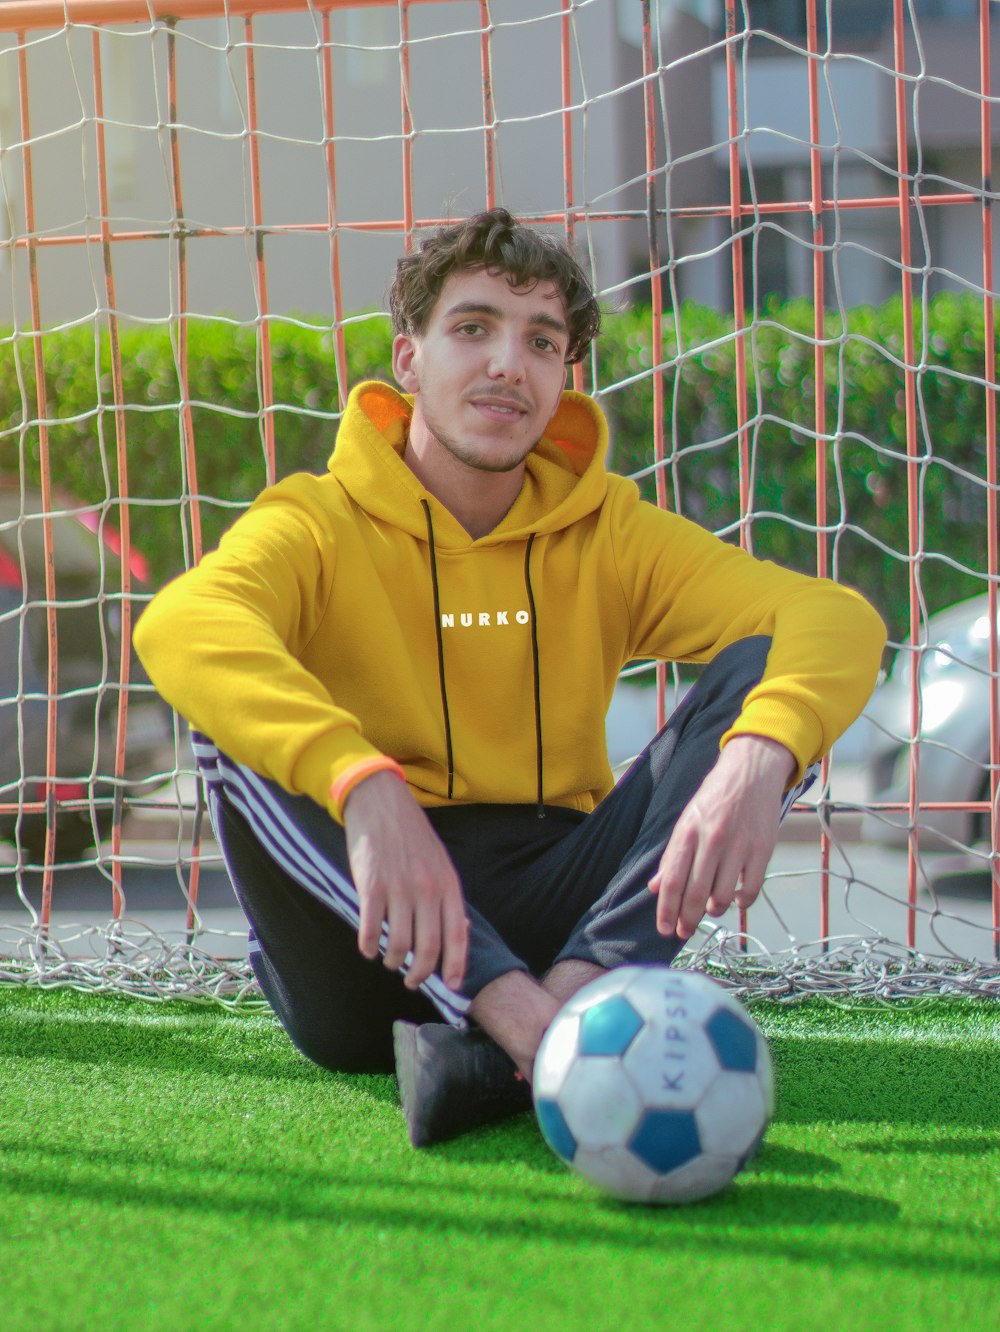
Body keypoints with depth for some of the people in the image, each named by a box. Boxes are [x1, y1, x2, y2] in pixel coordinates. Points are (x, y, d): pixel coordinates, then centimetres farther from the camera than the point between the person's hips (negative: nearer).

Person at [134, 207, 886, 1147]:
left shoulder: (609, 534, 8)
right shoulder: (320, 526, -1)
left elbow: (838, 618, -9)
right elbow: (178, 625, -26)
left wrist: (754, 764, -33)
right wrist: (366, 787, -44)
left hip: (545, 915, 2)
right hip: (368, 943, -2)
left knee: (761, 668, -13)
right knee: (233, 708, -26)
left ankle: (575, 994, -37)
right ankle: (521, 1013, -42)